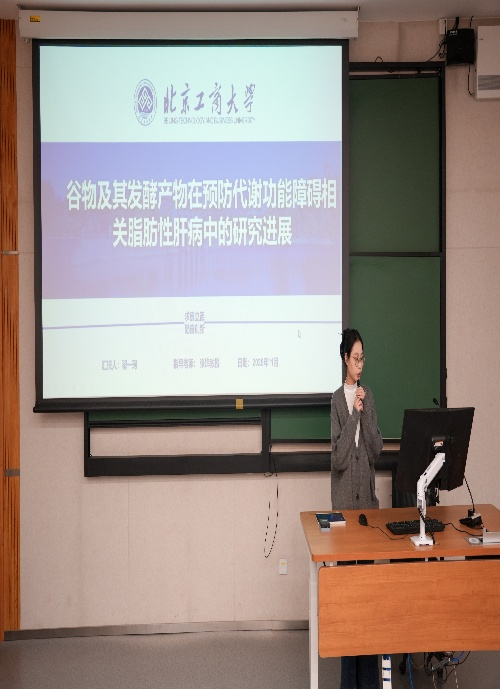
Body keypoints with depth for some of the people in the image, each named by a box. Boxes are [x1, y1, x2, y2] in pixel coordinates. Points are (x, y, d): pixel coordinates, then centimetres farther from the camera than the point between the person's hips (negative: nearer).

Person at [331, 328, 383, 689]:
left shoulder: (369, 396, 8)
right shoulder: (338, 399, -5)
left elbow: (376, 449, 1)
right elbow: (338, 456, -12)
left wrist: (365, 412, -10)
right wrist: (354, 414, -16)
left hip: (367, 490, 4)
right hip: (344, 493, -4)